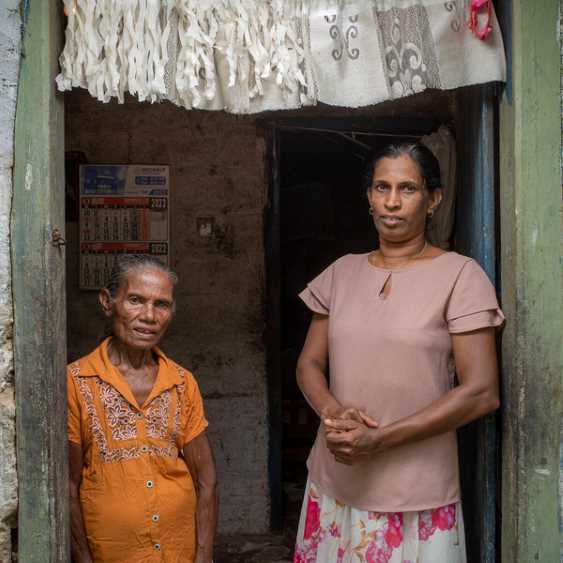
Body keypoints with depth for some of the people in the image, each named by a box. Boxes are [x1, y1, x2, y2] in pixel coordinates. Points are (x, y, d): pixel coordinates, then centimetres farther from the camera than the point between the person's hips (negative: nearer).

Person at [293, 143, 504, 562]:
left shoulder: (460, 275, -9)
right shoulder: (342, 272, 6)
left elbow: (482, 392, -13)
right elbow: (309, 363, 9)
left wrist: (379, 439, -17)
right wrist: (332, 411, -13)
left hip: (417, 495, -4)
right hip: (335, 482, 4)